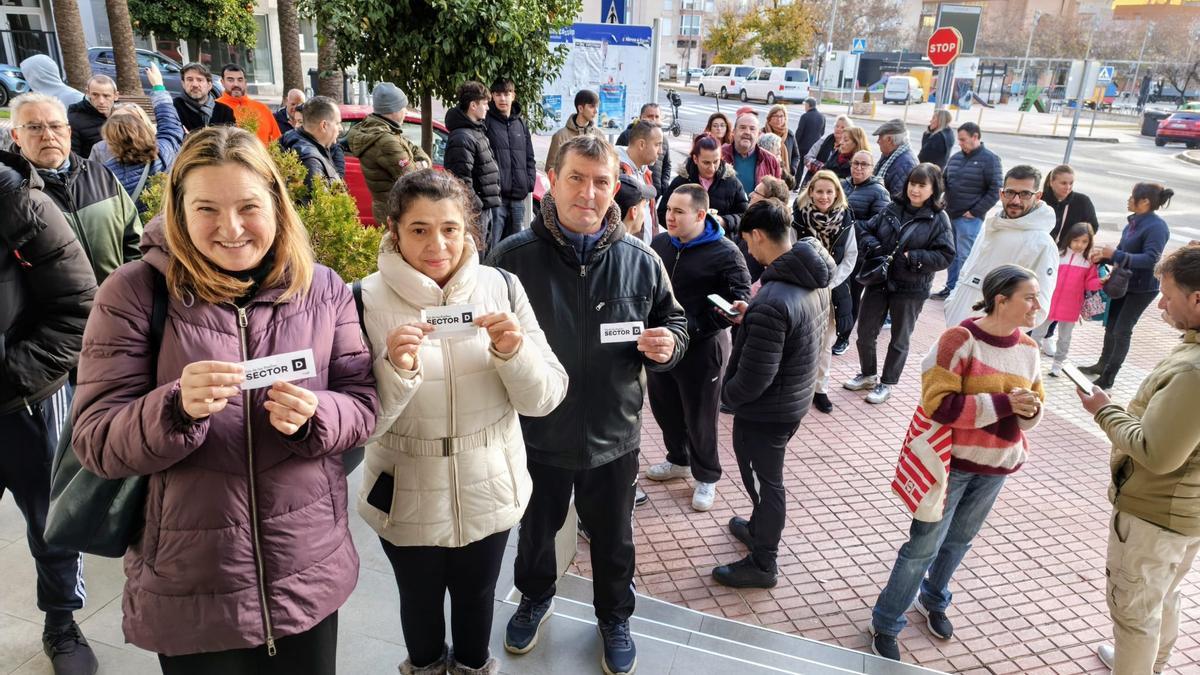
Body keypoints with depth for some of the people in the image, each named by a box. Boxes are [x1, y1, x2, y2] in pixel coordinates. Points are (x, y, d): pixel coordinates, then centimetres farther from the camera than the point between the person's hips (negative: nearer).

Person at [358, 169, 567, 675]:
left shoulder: (502, 288, -9)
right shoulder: (368, 300, -13)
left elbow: (544, 400, -8)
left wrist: (513, 352, -26)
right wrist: (396, 370, -30)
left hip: (489, 491, 1)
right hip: (409, 497, -1)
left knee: (477, 598, 22)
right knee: (420, 601, 21)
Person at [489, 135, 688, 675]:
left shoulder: (640, 261, -7)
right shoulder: (512, 257, -13)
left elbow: (673, 322, 4)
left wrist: (668, 344, -17)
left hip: (613, 436, 1)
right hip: (536, 434, 0)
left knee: (613, 537, 21)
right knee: (536, 530, 25)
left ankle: (614, 617, 49)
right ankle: (535, 598, 55)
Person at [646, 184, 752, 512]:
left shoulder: (725, 253, -14)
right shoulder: (659, 243, 3)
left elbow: (740, 297, -12)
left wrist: (737, 308, -35)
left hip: (702, 347, -6)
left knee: (700, 416, 8)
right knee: (664, 406, 19)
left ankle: (706, 477, 29)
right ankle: (678, 460, 44)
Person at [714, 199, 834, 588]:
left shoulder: (772, 302, -33)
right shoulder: (817, 280, -4)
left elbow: (754, 378, -29)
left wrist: (726, 395, -9)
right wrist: (749, 320, 6)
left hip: (766, 409, -8)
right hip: (797, 396, 8)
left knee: (764, 479, 10)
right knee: (766, 473, 28)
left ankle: (762, 565, 31)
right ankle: (759, 528, 51)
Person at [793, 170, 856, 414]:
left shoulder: (845, 219, -2)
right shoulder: (798, 217, -10)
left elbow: (850, 257, 0)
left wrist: (830, 284, -11)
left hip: (832, 289, 2)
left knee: (825, 341, 10)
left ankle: (820, 388, 23)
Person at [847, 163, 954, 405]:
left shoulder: (938, 219, -8)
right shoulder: (893, 208, 1)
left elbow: (945, 255, -12)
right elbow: (865, 229, 7)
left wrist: (912, 258, -23)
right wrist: (873, 247, -13)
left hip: (910, 288, -3)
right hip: (878, 281, 4)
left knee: (899, 339, 12)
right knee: (865, 332, 12)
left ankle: (886, 383, 27)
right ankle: (868, 374, 34)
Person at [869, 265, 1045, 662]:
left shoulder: (1028, 349, 1)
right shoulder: (960, 339, -18)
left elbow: (1031, 407, 12)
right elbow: (939, 404, -23)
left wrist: (1029, 411, -12)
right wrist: (1002, 403, -27)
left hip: (997, 466, 6)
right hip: (952, 462, -6)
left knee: (960, 540, 20)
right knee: (925, 545, 1)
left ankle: (933, 601, 44)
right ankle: (885, 624, 16)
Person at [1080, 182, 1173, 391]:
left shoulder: (1157, 227, -20)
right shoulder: (1135, 222, 4)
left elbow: (1150, 259, -27)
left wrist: (1115, 255, -31)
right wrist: (1104, 256, -4)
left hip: (1142, 288, -8)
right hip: (1123, 283, 8)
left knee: (1122, 331, -2)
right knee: (1110, 324, 18)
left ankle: (1107, 378, 8)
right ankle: (1103, 364, 37)